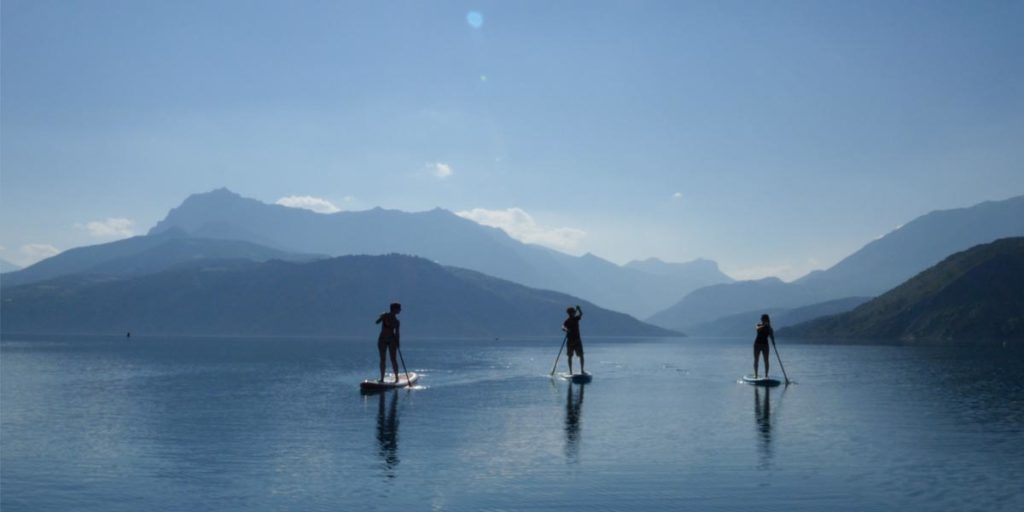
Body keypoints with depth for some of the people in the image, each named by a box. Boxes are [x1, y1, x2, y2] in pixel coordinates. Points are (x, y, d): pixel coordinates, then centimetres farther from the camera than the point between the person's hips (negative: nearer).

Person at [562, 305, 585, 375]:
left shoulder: (576, 318, 5)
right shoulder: (567, 321, -4)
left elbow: (581, 314, -11)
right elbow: (563, 327, -20)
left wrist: (578, 309, -31)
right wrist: (565, 329, -43)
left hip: (577, 340, 3)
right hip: (570, 340, -3)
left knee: (581, 355, -3)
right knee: (570, 356, 2)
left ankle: (582, 370, 1)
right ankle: (570, 371, 7)